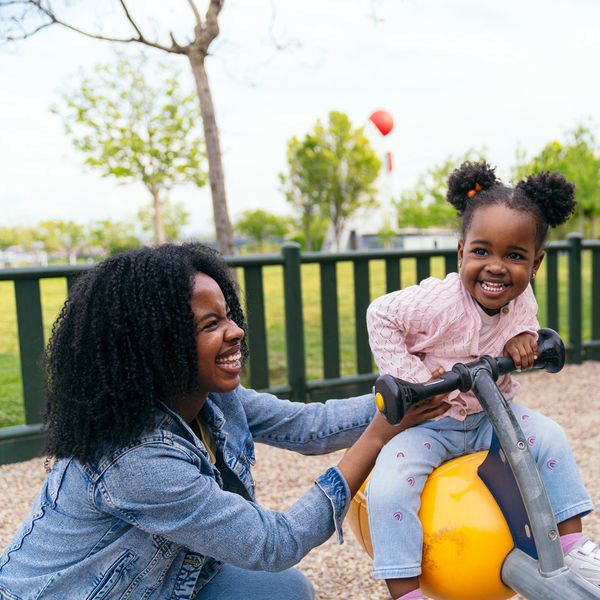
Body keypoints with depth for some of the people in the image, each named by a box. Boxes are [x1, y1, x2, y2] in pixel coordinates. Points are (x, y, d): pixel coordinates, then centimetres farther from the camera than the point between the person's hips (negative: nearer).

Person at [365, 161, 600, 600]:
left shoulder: (522, 301, -9)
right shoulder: (439, 302, -28)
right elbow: (381, 316, -17)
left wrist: (525, 338, -12)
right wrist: (412, 375, -22)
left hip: (488, 416, 6)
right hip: (424, 420, -5)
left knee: (549, 437, -7)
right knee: (388, 488, -26)